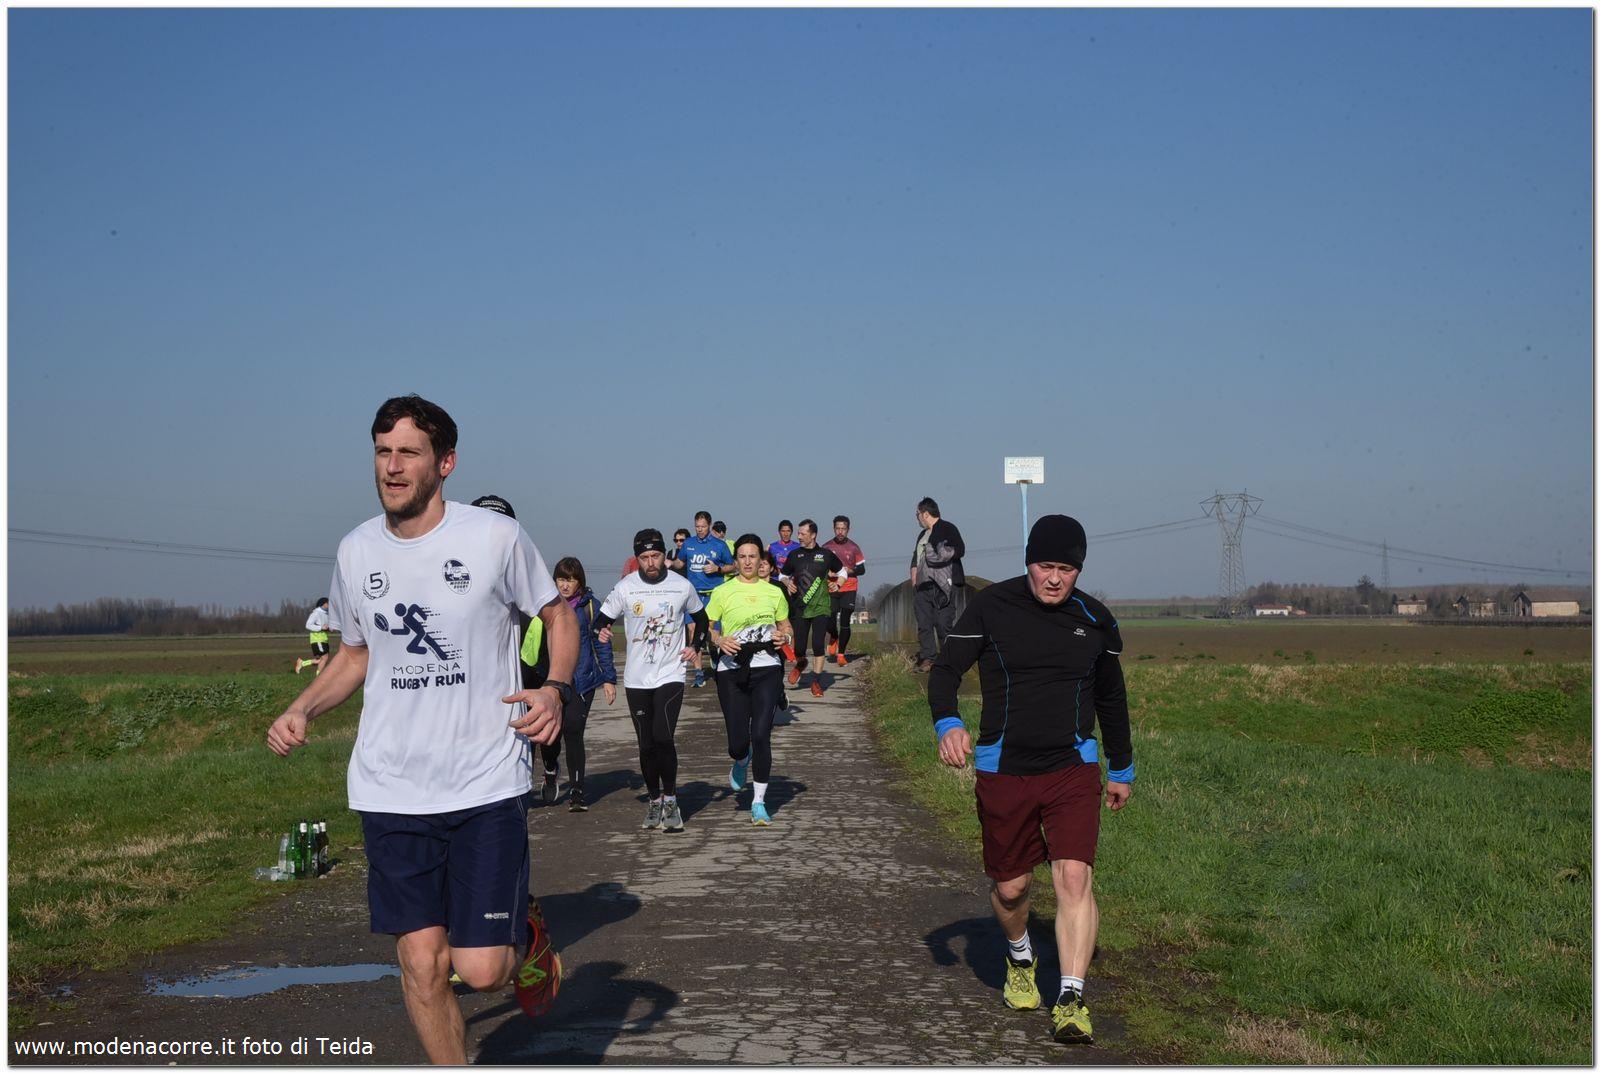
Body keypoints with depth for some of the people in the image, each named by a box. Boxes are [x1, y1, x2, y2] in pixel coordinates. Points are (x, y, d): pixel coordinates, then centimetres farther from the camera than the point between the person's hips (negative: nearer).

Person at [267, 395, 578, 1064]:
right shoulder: (355, 551, 6)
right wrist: (302, 709, 3)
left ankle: (525, 939, 29)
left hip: (488, 783, -3)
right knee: (420, 963, 3)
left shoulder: (495, 538, -6)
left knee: (481, 969, -7)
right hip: (389, 789, 3)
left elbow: (559, 614, 8)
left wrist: (556, 688, -10)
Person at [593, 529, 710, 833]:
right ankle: (655, 800, 24)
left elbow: (701, 618, 17)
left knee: (663, 737, -18)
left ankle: (670, 799, -2)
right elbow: (602, 619, 4)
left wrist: (697, 648, 4)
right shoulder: (625, 588, -3)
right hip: (636, 679, 1)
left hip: (670, 675, -1)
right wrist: (601, 632, -18)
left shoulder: (682, 586, 0)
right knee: (646, 745, 6)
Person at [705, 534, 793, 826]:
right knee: (738, 742, -1)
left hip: (766, 670, 1)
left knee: (761, 735, -11)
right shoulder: (722, 592, 3)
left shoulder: (773, 592, 10)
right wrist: (719, 640, -14)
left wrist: (784, 636, -1)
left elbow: (786, 625, 21)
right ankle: (742, 761, 39)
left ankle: (759, 803, -1)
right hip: (732, 672, 0)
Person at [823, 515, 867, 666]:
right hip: (831, 590, 0)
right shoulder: (827, 548, 3)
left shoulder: (854, 548, 3)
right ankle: (834, 638, 33)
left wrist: (849, 570, -12)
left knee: (845, 622, -7)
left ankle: (841, 654, 4)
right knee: (829, 622, -3)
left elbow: (862, 569, 6)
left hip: (849, 589, 0)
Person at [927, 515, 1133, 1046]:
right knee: (1010, 887, 8)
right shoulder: (990, 607, -4)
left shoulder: (1095, 620, 5)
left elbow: (1112, 697, 18)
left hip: (1074, 769, 1)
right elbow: (945, 669, -4)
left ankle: (1072, 1000, -12)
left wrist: (1122, 770, 24)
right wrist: (947, 723, -25)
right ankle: (1020, 958, 40)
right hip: (1003, 773, -1)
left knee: (1073, 878, -15)